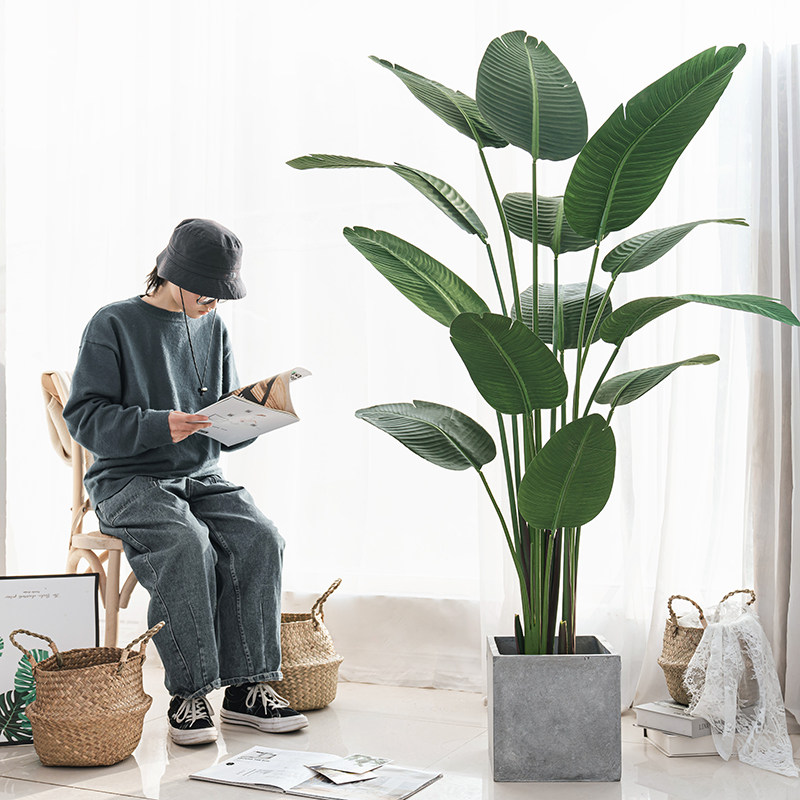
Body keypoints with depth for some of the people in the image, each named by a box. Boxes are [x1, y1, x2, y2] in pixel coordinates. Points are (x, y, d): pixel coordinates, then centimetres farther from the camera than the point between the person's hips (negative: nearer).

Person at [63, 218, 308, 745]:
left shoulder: (213, 329, 14)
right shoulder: (114, 325, -2)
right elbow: (85, 417, -9)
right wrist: (159, 426, -24)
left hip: (201, 478, 5)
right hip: (128, 479, -4)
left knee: (260, 538, -24)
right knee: (188, 544, -33)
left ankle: (248, 686, -16)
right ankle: (190, 692, -21)